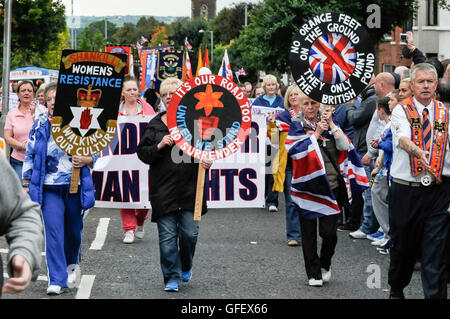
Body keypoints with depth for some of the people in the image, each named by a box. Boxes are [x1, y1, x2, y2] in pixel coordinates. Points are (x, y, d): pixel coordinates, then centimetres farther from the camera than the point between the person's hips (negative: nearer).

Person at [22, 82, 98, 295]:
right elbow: (30, 155, 9)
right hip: (49, 188, 0)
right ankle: (57, 280, -7)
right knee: (53, 232, -10)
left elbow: (95, 151, 9)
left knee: (73, 230, 14)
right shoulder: (40, 126, 3)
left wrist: (86, 160, -13)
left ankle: (72, 264, 43)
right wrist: (26, 184, 6)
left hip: (76, 186, 0)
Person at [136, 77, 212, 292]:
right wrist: (159, 146, -12)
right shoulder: (155, 125, 7)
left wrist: (207, 161, -10)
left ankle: (186, 267, 29)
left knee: (189, 233, 1)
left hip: (190, 187, 0)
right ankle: (172, 277, 8)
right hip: (163, 188, 1)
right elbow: (142, 153, 4)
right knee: (167, 235, -1)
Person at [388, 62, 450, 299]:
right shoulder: (401, 111, 0)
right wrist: (417, 152, -40)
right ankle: (396, 289, 34)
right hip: (405, 189, -1)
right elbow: (403, 139, -19)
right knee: (402, 245, 13)